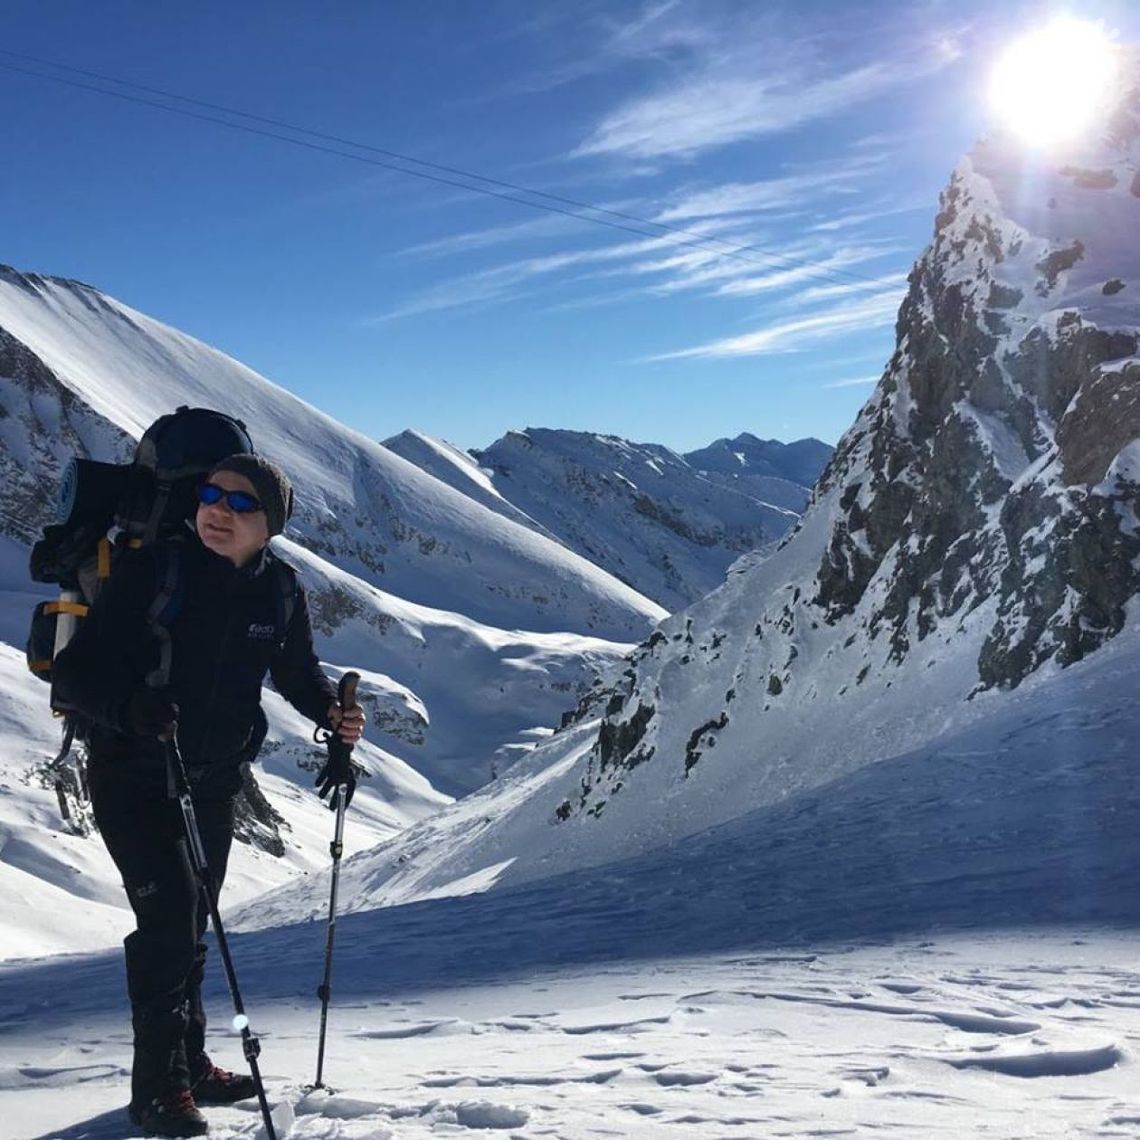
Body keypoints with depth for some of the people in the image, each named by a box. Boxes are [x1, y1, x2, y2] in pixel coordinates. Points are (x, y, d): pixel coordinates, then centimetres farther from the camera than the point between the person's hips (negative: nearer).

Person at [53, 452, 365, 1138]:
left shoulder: (280, 590, -6)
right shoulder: (153, 570, -18)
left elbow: (298, 674, 10)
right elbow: (75, 670, -20)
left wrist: (334, 714, -9)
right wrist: (127, 705, -40)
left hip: (217, 778, 5)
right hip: (133, 775, -4)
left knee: (191, 925, 16)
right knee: (168, 917, -10)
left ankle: (188, 1064, 31)